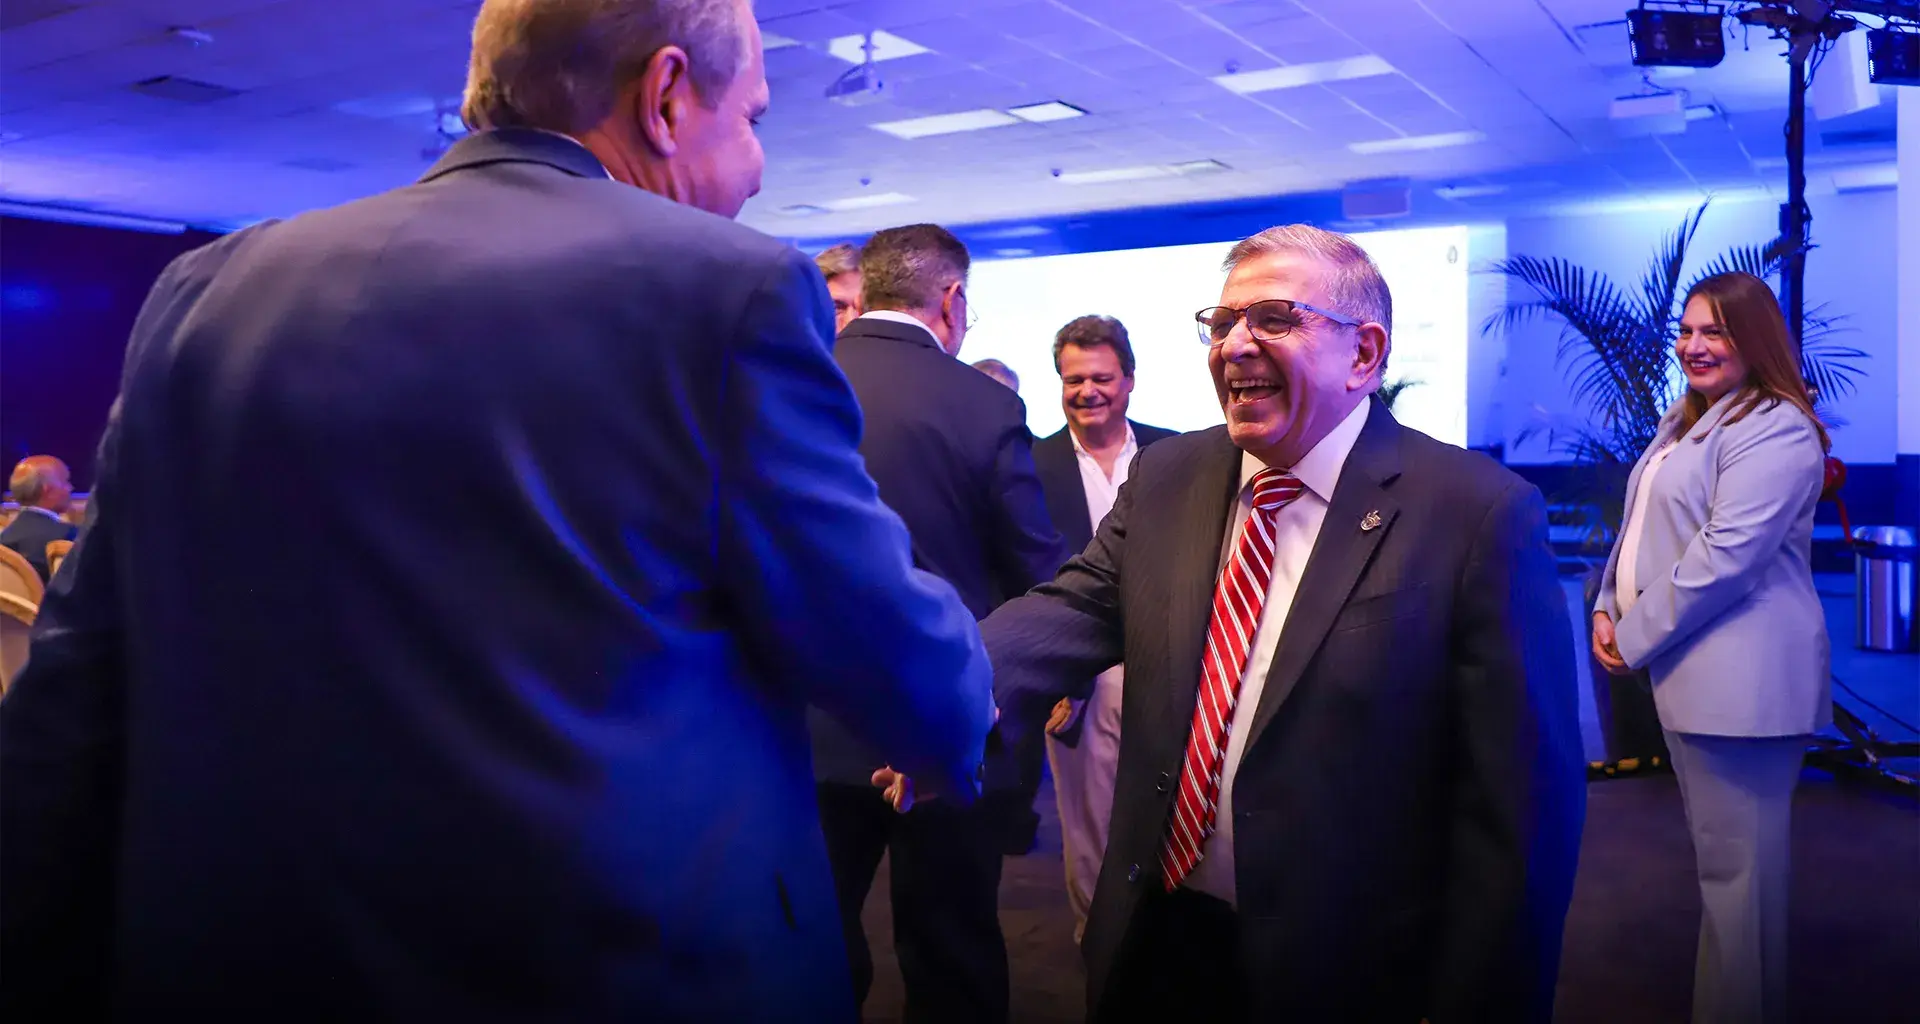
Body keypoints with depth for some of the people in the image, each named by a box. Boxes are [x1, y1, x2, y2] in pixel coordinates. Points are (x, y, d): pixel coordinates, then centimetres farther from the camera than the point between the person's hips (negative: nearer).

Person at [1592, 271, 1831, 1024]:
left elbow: (1725, 554, -22)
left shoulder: (1775, 428, -14)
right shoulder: (1684, 420, 17)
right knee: (1716, 852, 19)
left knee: (1736, 864, -2)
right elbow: (1642, 526, 19)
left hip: (1740, 675, -10)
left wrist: (1637, 634, -16)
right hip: (1683, 666, 10)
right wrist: (1609, 610, 3)